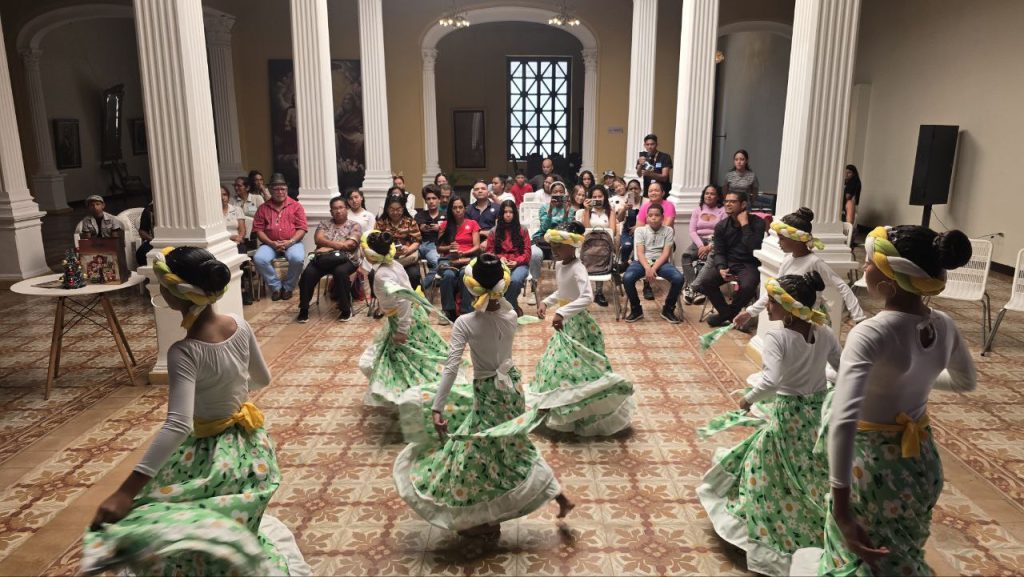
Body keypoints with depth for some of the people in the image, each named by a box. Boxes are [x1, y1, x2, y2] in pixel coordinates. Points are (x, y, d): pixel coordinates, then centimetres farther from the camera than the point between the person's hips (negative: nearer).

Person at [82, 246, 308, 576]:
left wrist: (127, 490, -38)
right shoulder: (239, 325, -9)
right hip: (251, 443, 7)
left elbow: (178, 426, -36)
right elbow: (263, 379, 5)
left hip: (211, 453, -7)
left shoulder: (185, 353, -28)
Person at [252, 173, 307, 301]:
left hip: (292, 242, -2)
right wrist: (271, 243, -11)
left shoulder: (296, 206, 6)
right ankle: (276, 286, -9)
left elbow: (302, 228, 0)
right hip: (270, 244, 2)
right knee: (258, 259, -28)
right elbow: (258, 229, 5)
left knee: (297, 258, -34)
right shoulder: (263, 208, 10)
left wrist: (290, 242, -15)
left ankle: (288, 287, -9)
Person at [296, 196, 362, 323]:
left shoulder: (354, 225, 10)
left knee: (340, 272, -37)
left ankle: (346, 309, -22)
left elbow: (351, 244, -5)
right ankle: (304, 309, -12)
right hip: (323, 259, 3)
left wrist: (328, 246, -7)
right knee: (308, 273, -27)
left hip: (346, 259, -2)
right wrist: (337, 244, -12)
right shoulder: (324, 223, 18)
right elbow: (318, 239, 2)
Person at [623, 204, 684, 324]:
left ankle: (668, 309, -4)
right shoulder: (640, 230, 5)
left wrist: (654, 268, -19)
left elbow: (666, 253, -4)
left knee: (679, 278, -29)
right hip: (643, 262, 0)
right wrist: (647, 268, -23)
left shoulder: (668, 231, 5)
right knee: (627, 278, -31)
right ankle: (636, 309, -6)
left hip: (661, 262, 0)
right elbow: (640, 253, -4)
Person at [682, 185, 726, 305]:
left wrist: (709, 247, -19)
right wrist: (700, 246, -12)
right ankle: (694, 288, -35)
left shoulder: (723, 211, 5)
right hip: (699, 241, 3)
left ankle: (691, 287, -34)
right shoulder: (698, 209, 15)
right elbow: (692, 231, 6)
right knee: (686, 255, -28)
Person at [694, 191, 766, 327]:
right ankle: (726, 311, -1)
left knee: (747, 286, -35)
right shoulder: (721, 226, 4)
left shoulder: (757, 223, -8)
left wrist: (744, 224, -20)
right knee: (703, 282, -22)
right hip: (728, 263, 4)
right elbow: (719, 252, 2)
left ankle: (727, 314, -6)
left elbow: (754, 248, -21)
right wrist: (721, 269, -18)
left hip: (749, 264, -3)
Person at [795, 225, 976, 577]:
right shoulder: (944, 326, -7)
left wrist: (841, 509, -38)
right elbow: (966, 381, 15)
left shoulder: (871, 334, -28)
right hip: (923, 460, 7)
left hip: (872, 463, -6)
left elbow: (843, 421, -40)